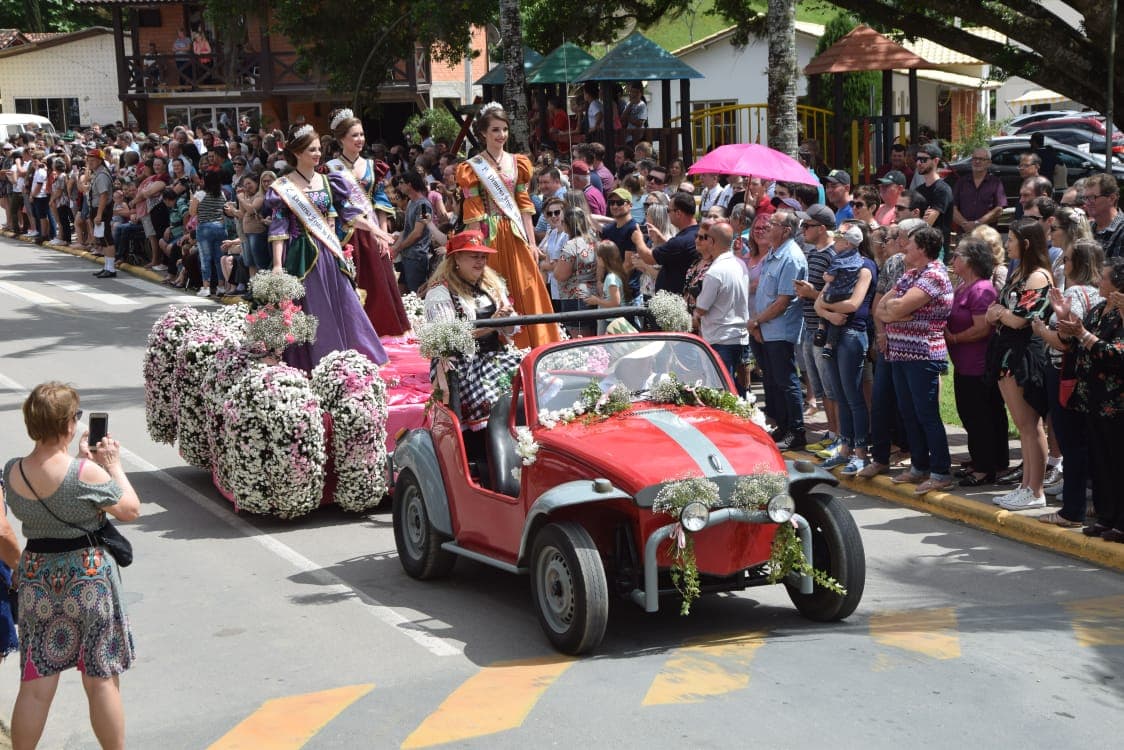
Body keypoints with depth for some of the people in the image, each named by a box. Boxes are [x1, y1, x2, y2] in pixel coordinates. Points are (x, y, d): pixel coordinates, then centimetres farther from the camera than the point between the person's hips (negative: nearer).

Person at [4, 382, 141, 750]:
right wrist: (113, 466, 3)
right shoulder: (87, 473, -20)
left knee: (35, 685, 13)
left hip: (36, 578, 4)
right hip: (88, 576, -4)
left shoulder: (12, 472, -5)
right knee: (101, 681, 9)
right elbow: (130, 510, -6)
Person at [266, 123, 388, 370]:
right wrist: (277, 264, -13)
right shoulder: (283, 187, -3)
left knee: (342, 308, 3)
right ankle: (312, 366, 7)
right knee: (310, 314, -1)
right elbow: (278, 229, -6)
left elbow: (350, 213, 9)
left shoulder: (328, 181, 9)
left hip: (330, 255, 4)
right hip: (303, 257, -4)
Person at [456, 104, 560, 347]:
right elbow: (473, 212, -5)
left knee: (526, 294, 2)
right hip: (490, 237, -4)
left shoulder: (518, 162, 11)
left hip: (516, 236, 4)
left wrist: (532, 242, 4)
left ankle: (532, 347, 9)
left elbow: (524, 205, 10)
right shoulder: (472, 168, -1)